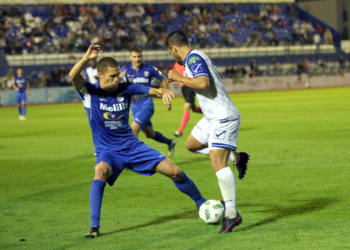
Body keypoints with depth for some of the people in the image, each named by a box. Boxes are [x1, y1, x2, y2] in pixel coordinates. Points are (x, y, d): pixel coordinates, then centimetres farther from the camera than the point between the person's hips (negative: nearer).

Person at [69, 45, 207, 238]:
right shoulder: (90, 92, -11)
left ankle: (201, 203, 25)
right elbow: (73, 76, -30)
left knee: (175, 172, -1)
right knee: (101, 171, -39)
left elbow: (153, 91, -4)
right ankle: (94, 226, -36)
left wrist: (163, 91, -28)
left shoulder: (125, 89, -4)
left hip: (132, 146, 3)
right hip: (107, 151, -3)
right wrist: (86, 59, -47)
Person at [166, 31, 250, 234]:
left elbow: (203, 83, -31)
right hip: (212, 117, 11)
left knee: (217, 163, -17)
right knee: (192, 145, 24)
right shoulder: (195, 57, 15)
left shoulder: (193, 58, -16)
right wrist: (183, 82, 33)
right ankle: (236, 157, 25)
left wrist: (179, 77, -18)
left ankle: (232, 214, -17)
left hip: (223, 118, -11)